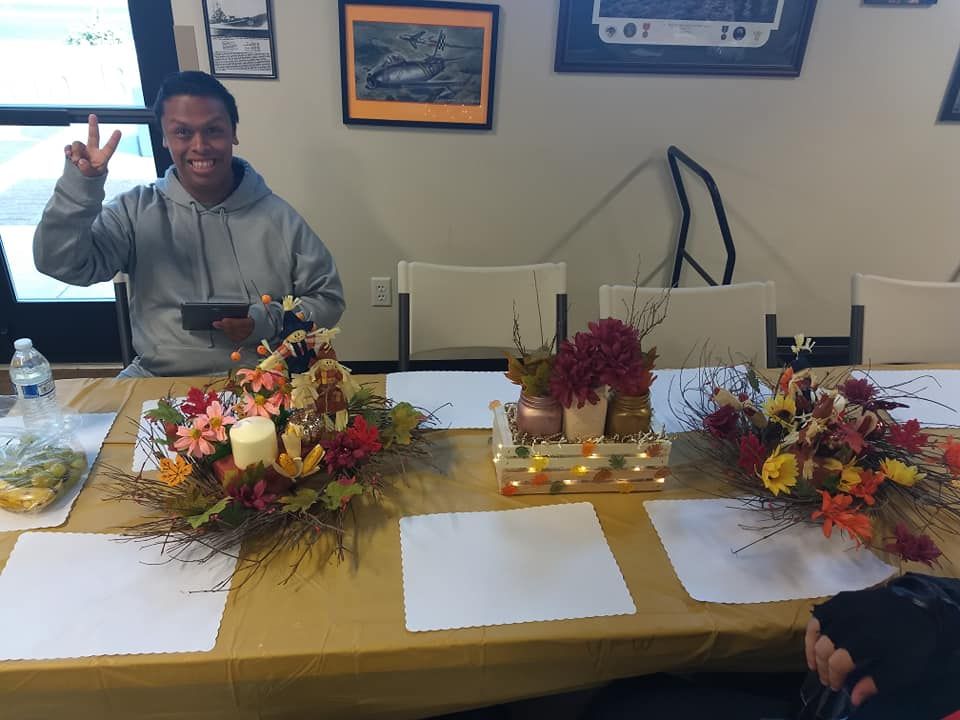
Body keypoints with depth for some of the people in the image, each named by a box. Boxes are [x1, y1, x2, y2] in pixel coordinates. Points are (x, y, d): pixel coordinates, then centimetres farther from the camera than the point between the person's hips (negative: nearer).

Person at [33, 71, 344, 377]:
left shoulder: (278, 217, 2)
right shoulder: (136, 210, 5)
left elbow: (328, 299, 5)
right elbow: (60, 264, -4)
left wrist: (269, 321, -12)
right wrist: (80, 184, -16)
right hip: (157, 381, 2)